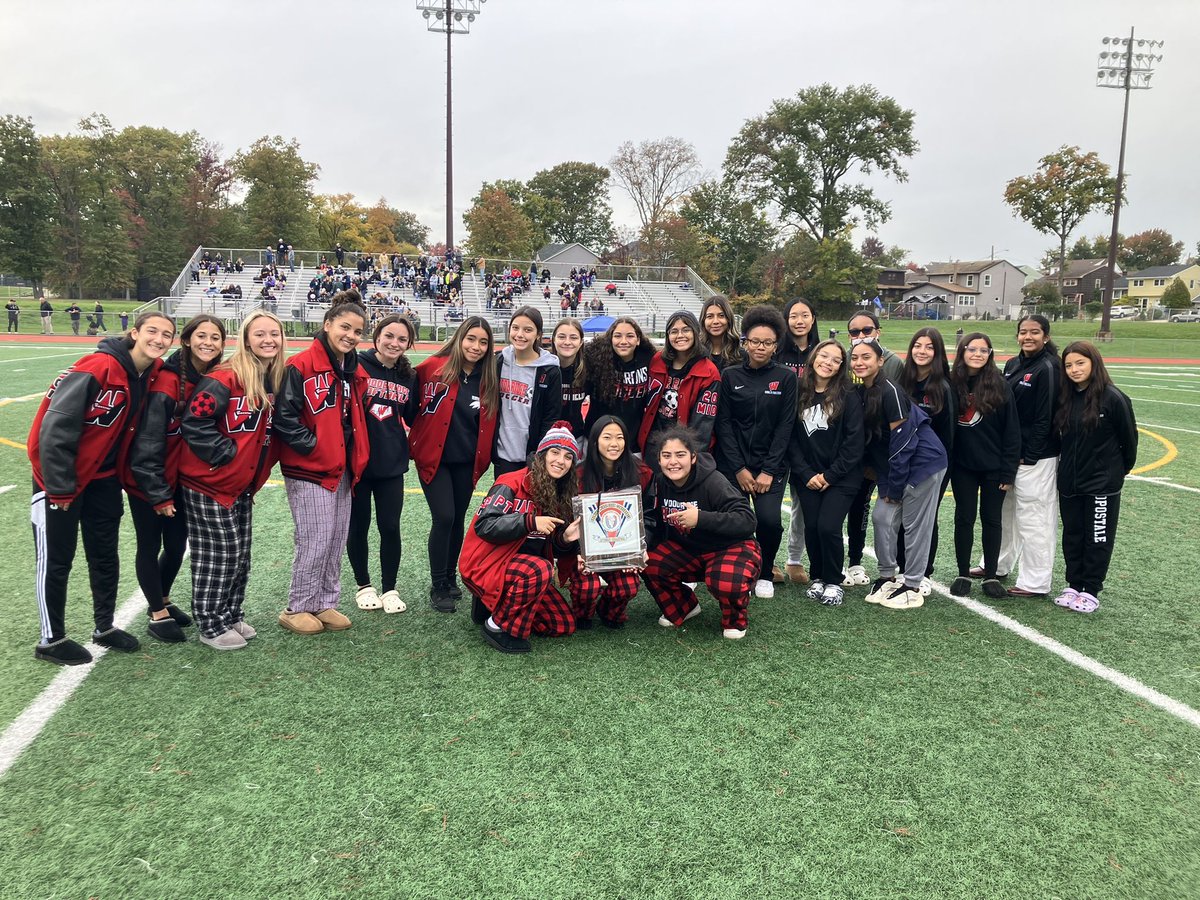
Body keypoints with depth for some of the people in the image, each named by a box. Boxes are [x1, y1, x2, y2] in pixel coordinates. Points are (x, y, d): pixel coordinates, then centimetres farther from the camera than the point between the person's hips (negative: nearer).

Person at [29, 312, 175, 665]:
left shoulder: (153, 374, -4)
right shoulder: (96, 370, -26)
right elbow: (56, 427, -25)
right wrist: (60, 488, -20)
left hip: (103, 477, 7)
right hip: (59, 476, -7)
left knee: (106, 555, 15)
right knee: (56, 559, 5)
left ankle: (105, 627, 30)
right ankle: (51, 639, 20)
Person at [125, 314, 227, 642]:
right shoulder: (167, 384, -23)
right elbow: (147, 444, -22)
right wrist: (159, 494, -19)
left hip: (181, 480, 6)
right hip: (148, 481, -6)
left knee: (177, 545, 16)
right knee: (150, 547, 8)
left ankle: (162, 601, 39)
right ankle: (158, 614, 24)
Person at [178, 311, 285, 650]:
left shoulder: (277, 381, 5)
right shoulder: (225, 380, -19)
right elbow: (194, 423, -22)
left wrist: (261, 464, 7)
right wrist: (226, 454, -18)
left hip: (243, 486, 8)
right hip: (208, 484, -7)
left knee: (240, 556, 15)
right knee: (216, 556, 1)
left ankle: (231, 615, 31)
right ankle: (211, 626, 15)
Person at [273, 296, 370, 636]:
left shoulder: (355, 372, 11)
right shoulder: (302, 366, -13)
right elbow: (284, 417, -16)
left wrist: (356, 458, 10)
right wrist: (313, 447, -16)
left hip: (342, 469, 7)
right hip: (309, 469, -7)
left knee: (336, 541, 12)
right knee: (316, 540, -4)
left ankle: (325, 603, 24)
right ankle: (298, 608, 12)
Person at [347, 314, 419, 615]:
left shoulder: (409, 377, 6)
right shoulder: (357, 366, -9)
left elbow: (413, 418, 15)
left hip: (392, 464, 3)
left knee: (390, 526, 5)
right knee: (358, 526, 10)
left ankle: (389, 589, 22)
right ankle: (363, 585, 29)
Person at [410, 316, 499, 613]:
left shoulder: (489, 380, 1)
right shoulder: (435, 367, -10)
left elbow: (490, 423, 9)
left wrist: (485, 456, 6)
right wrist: (420, 435, -3)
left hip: (466, 462, 4)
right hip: (434, 458, -4)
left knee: (457, 519, 13)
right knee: (444, 518, -9)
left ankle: (450, 577, 31)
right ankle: (438, 586, 6)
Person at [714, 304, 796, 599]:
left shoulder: (786, 377, 3)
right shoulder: (730, 375, 3)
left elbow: (785, 426, -1)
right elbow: (723, 423, 0)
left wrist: (768, 470, -8)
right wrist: (739, 469, -7)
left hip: (770, 464, 0)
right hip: (732, 464, 1)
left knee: (769, 519, -16)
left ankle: (764, 574, 11)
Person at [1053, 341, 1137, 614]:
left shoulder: (1112, 398, -13)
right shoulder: (1066, 398, 3)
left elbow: (1129, 438, -5)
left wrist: (1121, 469, 5)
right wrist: (1069, 465, 9)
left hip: (1102, 482, -5)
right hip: (1069, 481, 5)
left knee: (1098, 538, 6)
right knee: (1072, 537, 13)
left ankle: (1091, 591, 14)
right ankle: (1073, 585, 24)